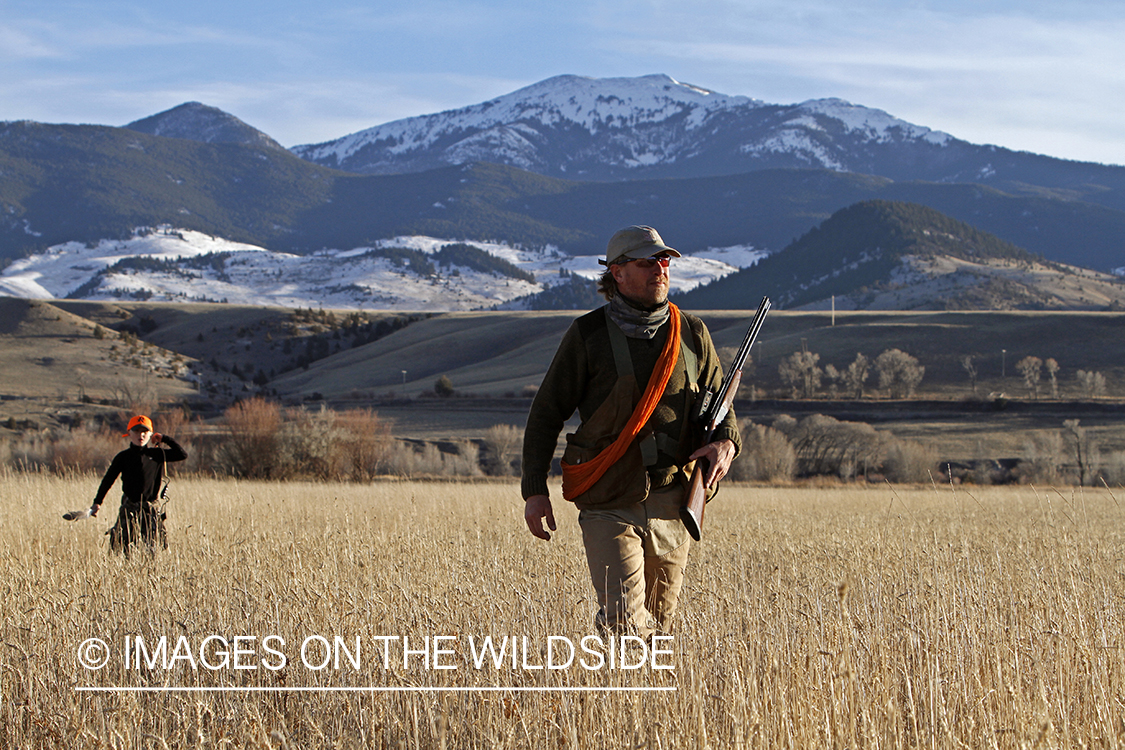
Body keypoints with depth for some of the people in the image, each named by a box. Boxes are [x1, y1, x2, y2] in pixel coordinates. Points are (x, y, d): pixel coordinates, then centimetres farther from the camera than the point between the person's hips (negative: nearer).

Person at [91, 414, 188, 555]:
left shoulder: (157, 454, 7)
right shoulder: (123, 457, 3)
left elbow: (182, 455, 10)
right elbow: (108, 480, 6)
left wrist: (164, 439, 6)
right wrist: (97, 502, 0)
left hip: (153, 512, 1)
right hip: (130, 511, -1)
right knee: (124, 550, -7)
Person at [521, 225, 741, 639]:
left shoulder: (692, 334, 9)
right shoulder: (588, 335, -1)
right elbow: (546, 413, 3)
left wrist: (725, 442, -8)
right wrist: (534, 490, -5)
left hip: (671, 507, 4)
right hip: (609, 506, -3)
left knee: (657, 624, 12)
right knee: (624, 623, -19)